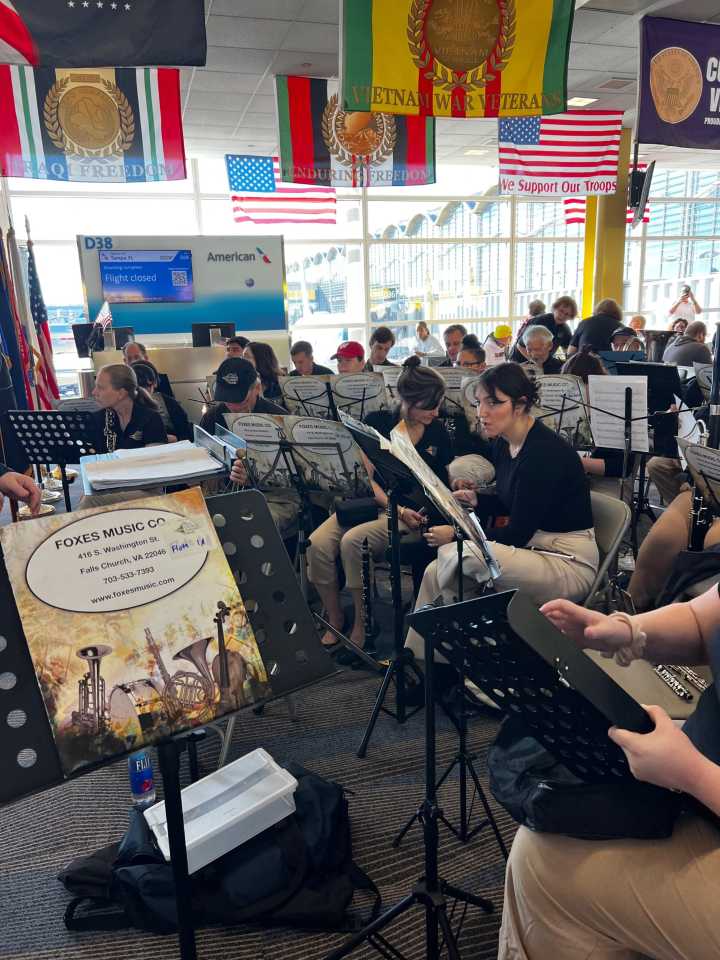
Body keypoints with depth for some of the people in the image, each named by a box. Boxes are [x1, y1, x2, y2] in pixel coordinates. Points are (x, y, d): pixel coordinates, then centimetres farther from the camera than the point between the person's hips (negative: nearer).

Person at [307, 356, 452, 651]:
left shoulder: (438, 433, 6)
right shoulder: (377, 423, 3)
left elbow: (443, 483, 15)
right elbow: (365, 477, -3)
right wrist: (398, 509, -15)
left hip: (413, 510, -2)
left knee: (353, 541, -31)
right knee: (318, 544, -25)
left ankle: (361, 625, -12)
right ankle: (334, 621, -4)